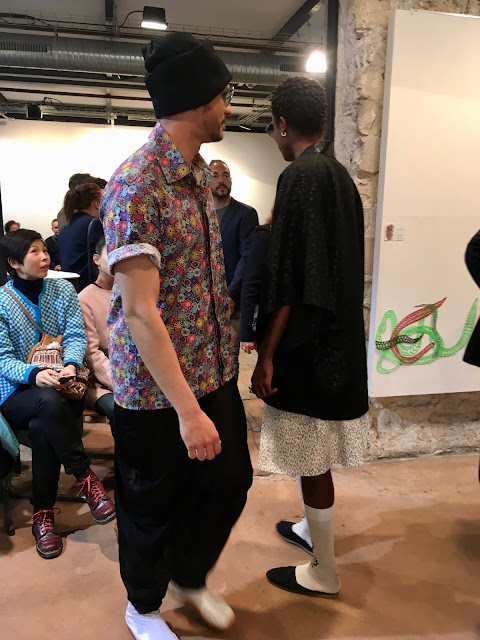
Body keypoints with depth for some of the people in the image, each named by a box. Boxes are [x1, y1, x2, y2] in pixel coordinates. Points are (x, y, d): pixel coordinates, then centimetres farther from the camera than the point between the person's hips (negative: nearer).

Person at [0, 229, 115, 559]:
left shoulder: (63, 290, 4)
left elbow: (76, 336, -2)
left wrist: (71, 365, -24)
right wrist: (34, 374, -28)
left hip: (61, 384, 2)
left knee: (42, 426, -31)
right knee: (49, 403, -36)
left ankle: (43, 513, -14)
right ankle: (85, 477, -22)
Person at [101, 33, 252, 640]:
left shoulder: (198, 170, 8)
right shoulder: (136, 185, -20)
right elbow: (140, 313, -24)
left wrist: (226, 349, 14)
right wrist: (186, 408, -25)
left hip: (213, 369, 8)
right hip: (156, 386, -8)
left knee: (230, 480, 19)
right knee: (154, 506, 13)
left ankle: (190, 577, 47)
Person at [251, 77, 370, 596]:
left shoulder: (298, 177, -16)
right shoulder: (340, 175, 10)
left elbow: (288, 280, -21)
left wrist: (266, 355, -16)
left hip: (307, 346, -9)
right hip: (340, 340, 9)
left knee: (311, 457, 5)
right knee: (317, 453, 22)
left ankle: (323, 571, 23)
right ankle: (317, 528, 42)